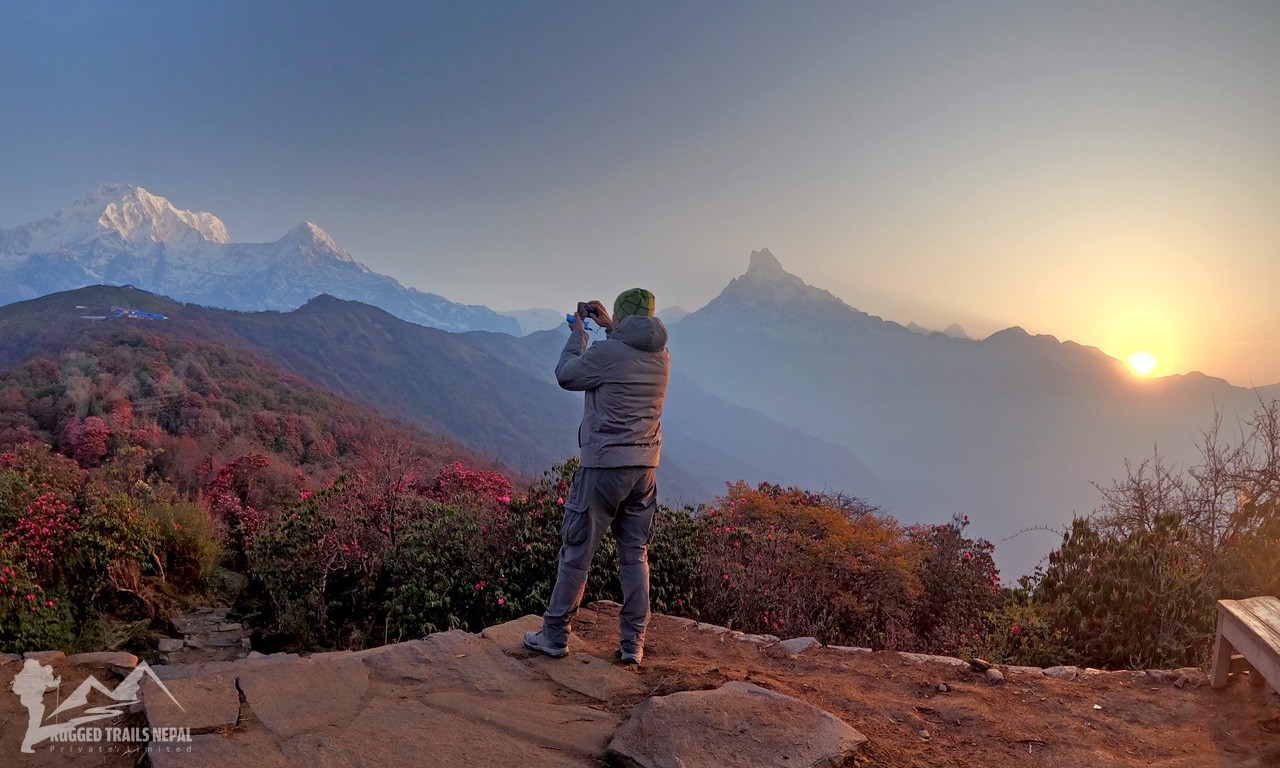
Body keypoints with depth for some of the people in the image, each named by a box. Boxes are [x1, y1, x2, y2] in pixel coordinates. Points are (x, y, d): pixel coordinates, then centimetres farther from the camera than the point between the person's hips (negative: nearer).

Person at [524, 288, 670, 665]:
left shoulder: (605, 352, -13)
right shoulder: (662, 357, 6)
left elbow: (565, 375, 3)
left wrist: (578, 334, 15)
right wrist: (610, 329, 28)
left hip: (604, 466, -5)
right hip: (645, 468, 6)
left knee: (577, 553, 5)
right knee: (635, 556, 11)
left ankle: (555, 636, 16)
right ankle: (633, 644, 15)